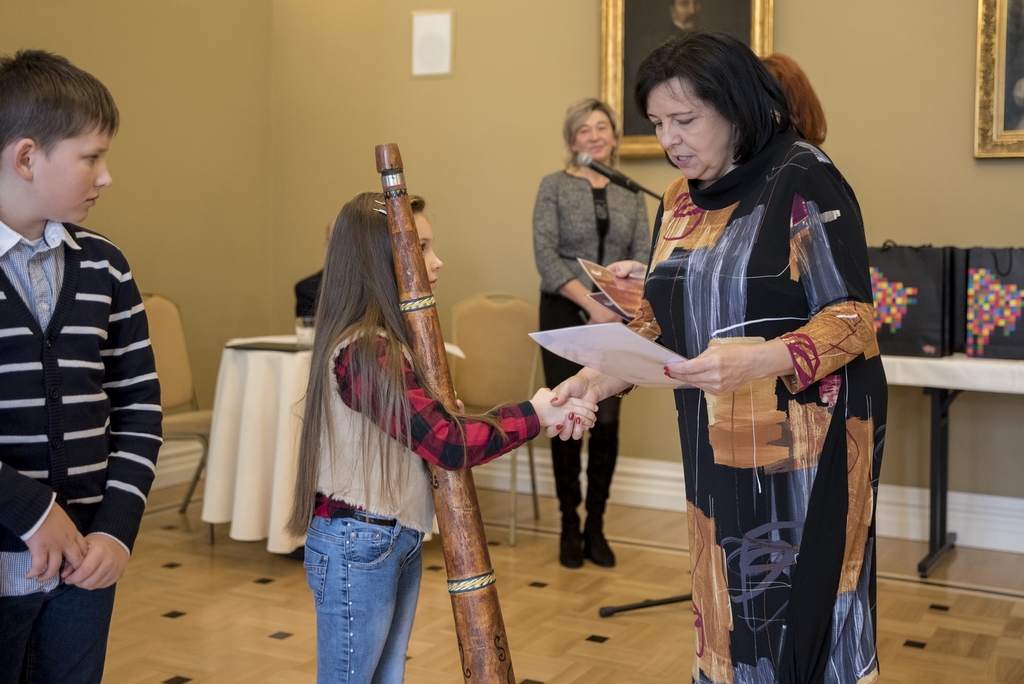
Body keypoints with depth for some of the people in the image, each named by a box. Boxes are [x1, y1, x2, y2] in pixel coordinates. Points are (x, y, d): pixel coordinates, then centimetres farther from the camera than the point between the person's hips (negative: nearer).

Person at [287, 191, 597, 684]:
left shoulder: (396, 341, 8)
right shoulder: (361, 354, -24)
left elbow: (443, 421, 3)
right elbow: (448, 444, -27)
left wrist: (544, 415, -9)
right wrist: (535, 414, -17)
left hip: (399, 539, 9)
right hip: (356, 546, -9)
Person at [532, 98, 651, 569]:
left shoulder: (631, 193, 9)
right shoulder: (554, 186, 0)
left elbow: (642, 256, 2)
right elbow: (546, 255, -9)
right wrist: (591, 304, -17)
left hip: (616, 319, 3)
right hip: (565, 315, -2)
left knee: (607, 421, 4)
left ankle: (596, 527, 15)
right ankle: (569, 528, 13)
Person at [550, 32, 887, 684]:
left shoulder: (804, 180, -11)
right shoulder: (680, 202, 10)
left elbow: (853, 319, -14)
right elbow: (659, 319, 14)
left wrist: (758, 361, -30)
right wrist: (601, 377, -3)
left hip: (807, 442, -6)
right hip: (717, 445, 6)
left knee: (804, 610, 1)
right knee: (728, 609, 12)